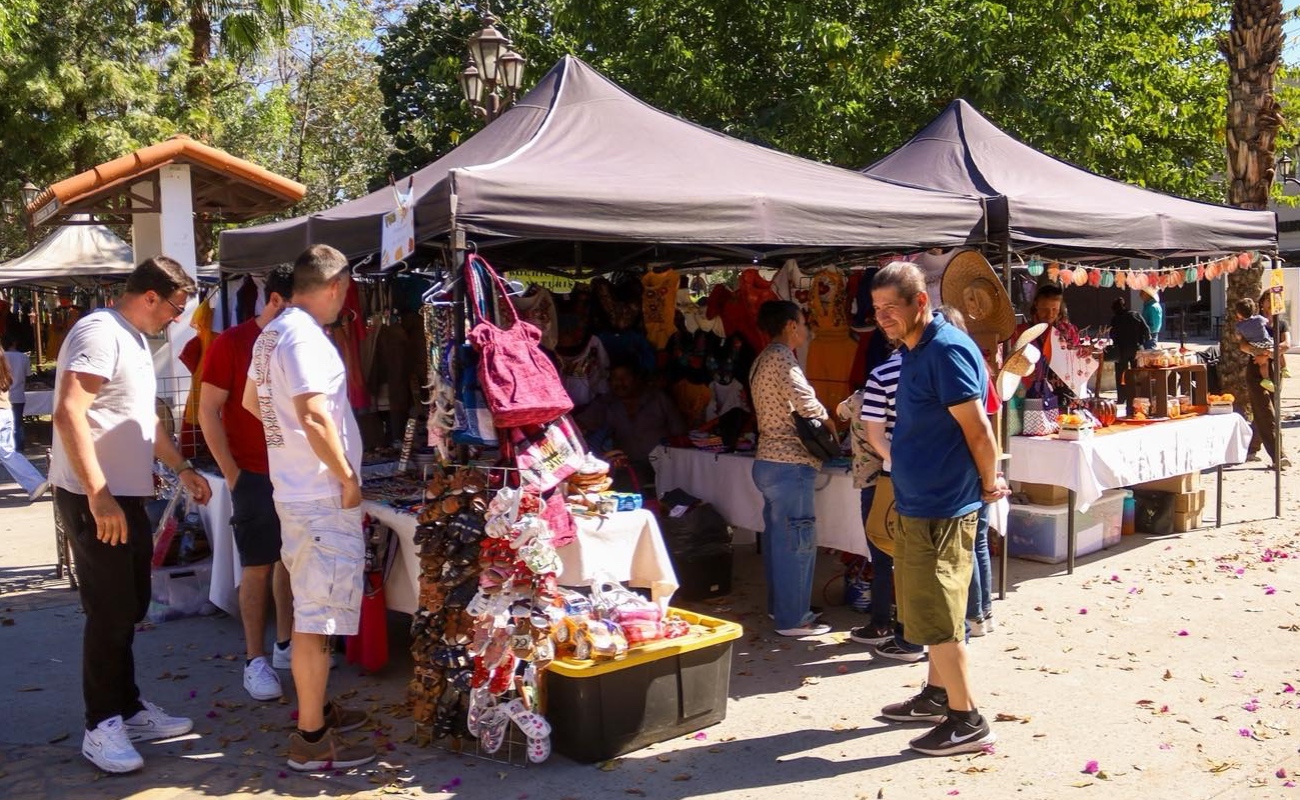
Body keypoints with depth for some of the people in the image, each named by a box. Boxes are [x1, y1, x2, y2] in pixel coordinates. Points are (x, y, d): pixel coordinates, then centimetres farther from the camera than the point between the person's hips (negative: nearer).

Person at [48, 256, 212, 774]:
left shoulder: (136, 340, 16)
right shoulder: (99, 333, -15)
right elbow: (68, 413, -25)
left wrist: (182, 469, 24)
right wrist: (98, 495, -27)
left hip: (129, 497, 10)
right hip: (94, 499, -10)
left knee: (128, 611, 16)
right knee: (110, 614, -3)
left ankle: (129, 710, 27)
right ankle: (101, 726, 10)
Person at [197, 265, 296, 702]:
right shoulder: (232, 343, -7)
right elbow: (208, 412, -7)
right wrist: (232, 473, -9)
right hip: (254, 475, -5)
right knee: (257, 566, 1)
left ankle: (285, 645, 24)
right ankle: (255, 661, 10)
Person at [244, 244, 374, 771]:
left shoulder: (272, 333, 12)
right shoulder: (305, 336, -18)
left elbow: (251, 401, 24)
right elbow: (314, 414, -27)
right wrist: (348, 477, -18)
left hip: (295, 488, 10)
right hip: (322, 496, -10)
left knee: (311, 608, 20)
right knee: (317, 615, -3)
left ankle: (315, 707, 34)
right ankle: (312, 739, 6)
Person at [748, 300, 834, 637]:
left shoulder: (762, 360, 15)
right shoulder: (782, 358, -15)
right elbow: (806, 401, -25)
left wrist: (816, 419, 7)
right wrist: (828, 420, -7)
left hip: (769, 461, 10)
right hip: (789, 464, -10)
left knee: (778, 538, 17)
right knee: (798, 542, -3)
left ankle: (779, 606, 28)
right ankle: (793, 619, 4)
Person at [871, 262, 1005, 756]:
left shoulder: (947, 351, -20)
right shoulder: (913, 352, 11)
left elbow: (978, 429, -20)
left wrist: (989, 484, -7)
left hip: (941, 509, -10)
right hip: (918, 503, 10)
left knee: (936, 616, -4)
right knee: (929, 608, 19)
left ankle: (967, 721, 8)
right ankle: (937, 694, 34)